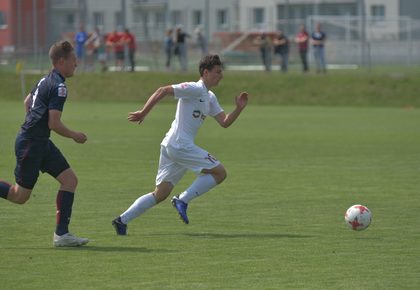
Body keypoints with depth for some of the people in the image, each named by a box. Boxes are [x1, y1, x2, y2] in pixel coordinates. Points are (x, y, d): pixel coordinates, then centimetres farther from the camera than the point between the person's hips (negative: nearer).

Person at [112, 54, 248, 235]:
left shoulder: (210, 98, 20)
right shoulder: (194, 89, -9)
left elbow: (224, 122, 16)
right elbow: (163, 91, -15)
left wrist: (239, 108, 1)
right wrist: (144, 113, -16)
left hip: (171, 146, 10)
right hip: (180, 144, -10)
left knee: (161, 194, 10)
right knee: (219, 172, -8)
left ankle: (123, 220, 8)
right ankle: (183, 200, -10)